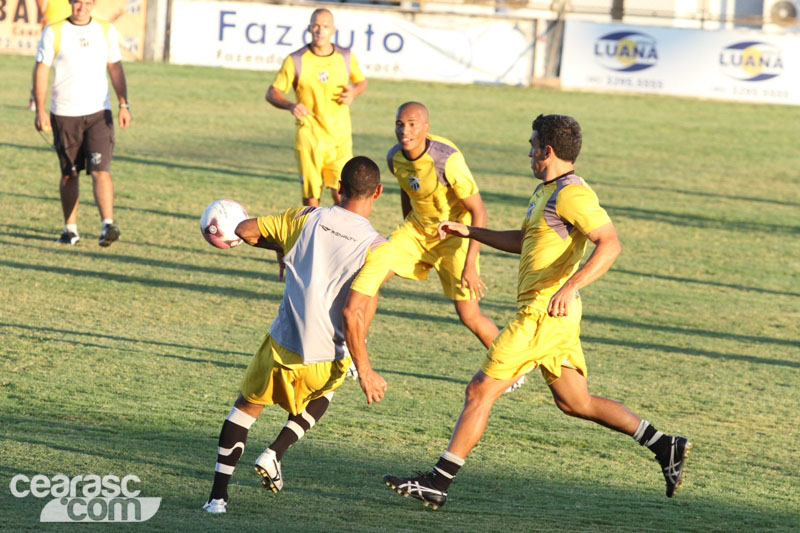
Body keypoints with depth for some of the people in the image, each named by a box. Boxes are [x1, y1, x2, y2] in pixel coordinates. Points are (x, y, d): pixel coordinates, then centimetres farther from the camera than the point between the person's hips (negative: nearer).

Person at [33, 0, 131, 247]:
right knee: (69, 174, 7)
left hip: (99, 114, 1)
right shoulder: (53, 32, -2)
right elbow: (41, 71, -2)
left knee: (100, 170, -13)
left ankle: (108, 225, -20)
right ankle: (70, 229, 18)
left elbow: (115, 69, 9)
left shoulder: (106, 30, 6)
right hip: (64, 115, -1)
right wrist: (40, 110, -9)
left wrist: (124, 104, -2)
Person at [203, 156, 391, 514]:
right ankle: (275, 453, 13)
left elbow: (246, 230, 9)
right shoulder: (378, 249, -11)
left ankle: (218, 494, 16)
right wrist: (364, 371, -12)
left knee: (248, 404, 26)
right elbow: (352, 313, -19)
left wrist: (282, 245, 27)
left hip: (280, 346, 2)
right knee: (323, 394, 34)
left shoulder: (306, 219, -1)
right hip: (326, 360, -1)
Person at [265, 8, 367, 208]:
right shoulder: (296, 60, -4)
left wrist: (354, 92, -4)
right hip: (309, 136, -1)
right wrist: (291, 106, -21)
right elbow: (272, 92, 0)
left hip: (340, 138, 1)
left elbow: (361, 81, 20)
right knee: (310, 197, -2)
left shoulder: (346, 56, 3)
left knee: (340, 194, -10)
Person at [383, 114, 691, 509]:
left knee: (480, 391, -8)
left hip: (544, 313, -10)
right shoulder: (544, 191, 17)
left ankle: (437, 483, -6)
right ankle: (665, 446, 17)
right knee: (575, 403, 15)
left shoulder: (571, 194, -15)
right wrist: (469, 232, 29)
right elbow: (524, 241, 33)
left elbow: (610, 244, -25)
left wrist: (569, 287, -36)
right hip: (545, 314, 10)